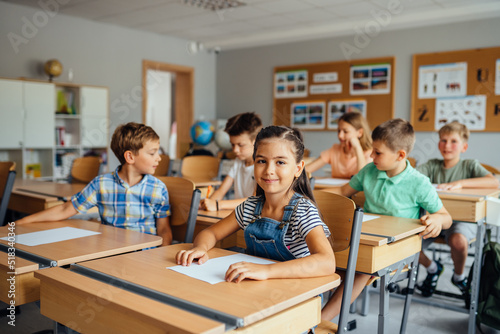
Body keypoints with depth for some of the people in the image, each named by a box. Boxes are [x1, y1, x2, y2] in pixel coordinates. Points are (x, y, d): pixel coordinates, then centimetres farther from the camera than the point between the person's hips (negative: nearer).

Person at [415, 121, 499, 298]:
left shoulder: (470, 165, 1)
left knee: (458, 241, -35)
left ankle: (459, 276, 2)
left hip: (461, 218, -3)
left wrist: (460, 183, -28)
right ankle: (432, 268, 18)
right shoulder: (433, 165, 8)